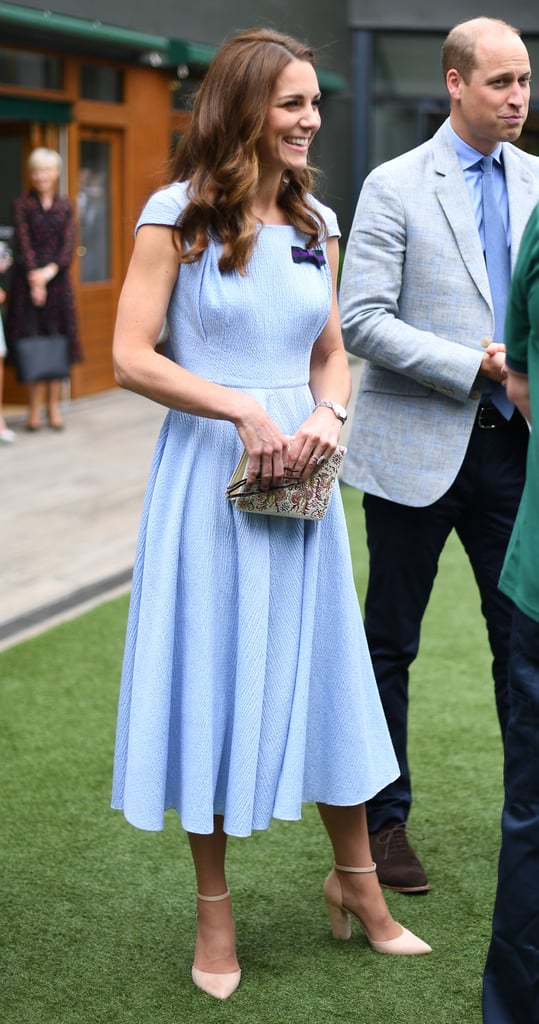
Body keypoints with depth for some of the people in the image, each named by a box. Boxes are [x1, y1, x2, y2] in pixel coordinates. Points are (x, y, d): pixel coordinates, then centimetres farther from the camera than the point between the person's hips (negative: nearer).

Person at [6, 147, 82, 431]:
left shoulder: (65, 206, 10)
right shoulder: (22, 205, 2)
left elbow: (70, 245, 1)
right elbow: (23, 244, -5)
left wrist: (51, 270, -14)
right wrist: (34, 279, -15)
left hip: (58, 280, 2)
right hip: (27, 281, -2)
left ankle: (54, 408, 9)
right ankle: (34, 410, 1)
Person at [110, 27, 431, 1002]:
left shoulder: (316, 221, 9)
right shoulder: (179, 215, -7)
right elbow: (131, 357, -11)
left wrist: (327, 417, -6)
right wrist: (244, 411, -19)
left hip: (300, 477, 5)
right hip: (209, 475, -4)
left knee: (326, 671, 10)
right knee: (210, 679, 5)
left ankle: (356, 882, 28)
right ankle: (214, 911, 20)